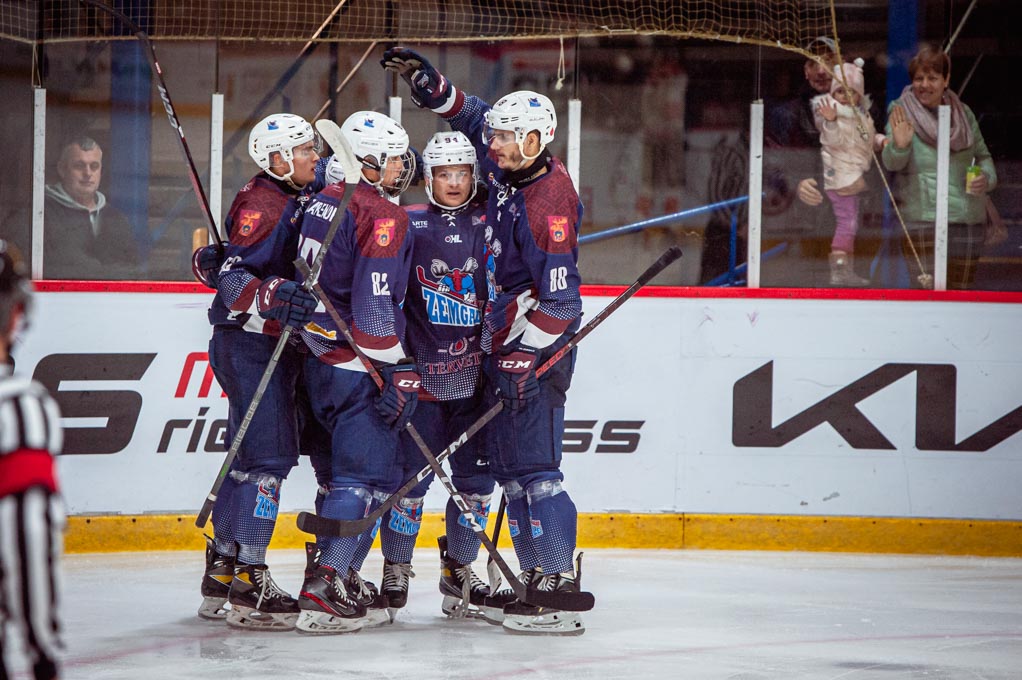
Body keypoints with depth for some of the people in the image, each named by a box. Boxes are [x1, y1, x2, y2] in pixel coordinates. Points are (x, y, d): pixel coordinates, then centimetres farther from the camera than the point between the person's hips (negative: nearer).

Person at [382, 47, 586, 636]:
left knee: (534, 465, -14)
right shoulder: (509, 169, 5)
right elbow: (470, 115, 23)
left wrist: (524, 358, -23)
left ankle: (561, 588, -16)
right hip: (506, 334, 10)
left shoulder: (551, 201, -21)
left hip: (541, 342, -10)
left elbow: (560, 295, -23)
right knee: (510, 465, 11)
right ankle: (538, 579, 15)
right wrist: (427, 81, 9)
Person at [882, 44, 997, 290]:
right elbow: (892, 163, -13)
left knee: (961, 287, 7)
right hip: (922, 220, -4)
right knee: (929, 288, -11)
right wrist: (899, 146, -36)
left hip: (968, 218, 4)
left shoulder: (963, 113, 11)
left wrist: (986, 177, 0)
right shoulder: (902, 113, -1)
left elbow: (983, 155, 22)